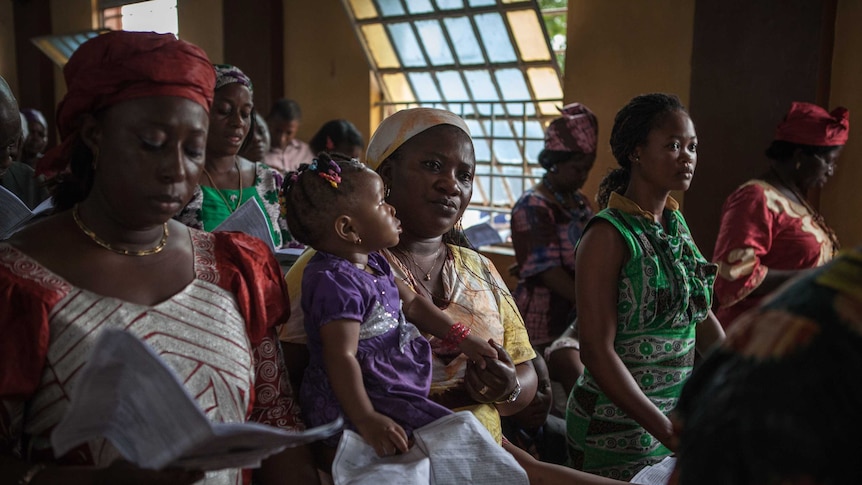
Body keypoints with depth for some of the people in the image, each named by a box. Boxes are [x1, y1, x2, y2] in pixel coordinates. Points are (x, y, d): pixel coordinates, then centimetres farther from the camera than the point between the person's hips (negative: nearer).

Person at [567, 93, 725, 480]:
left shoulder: (677, 224, 7)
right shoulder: (608, 234, -15)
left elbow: (702, 317, 14)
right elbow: (597, 351, -19)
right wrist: (668, 433, -22)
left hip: (678, 414, 7)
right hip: (621, 428, -7)